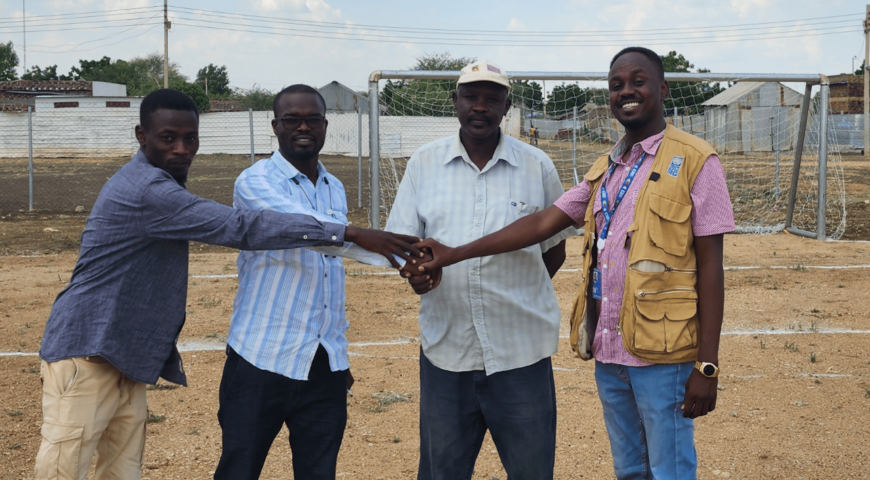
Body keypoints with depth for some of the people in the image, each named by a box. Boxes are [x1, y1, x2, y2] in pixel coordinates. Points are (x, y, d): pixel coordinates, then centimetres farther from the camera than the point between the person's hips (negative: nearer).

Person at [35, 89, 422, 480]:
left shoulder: (160, 186, 11)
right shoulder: (146, 191, -22)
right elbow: (242, 228, -29)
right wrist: (351, 234, -30)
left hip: (124, 360, 10)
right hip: (85, 355, -10)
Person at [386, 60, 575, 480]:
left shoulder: (537, 165, 2)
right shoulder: (424, 163, 5)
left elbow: (555, 247, 10)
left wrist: (517, 298, 4)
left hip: (521, 351, -1)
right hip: (444, 348, 1)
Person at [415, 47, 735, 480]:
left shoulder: (695, 161, -6)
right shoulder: (604, 170, 13)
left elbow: (710, 265, -9)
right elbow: (542, 223, 7)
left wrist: (706, 365, -13)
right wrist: (455, 254, -1)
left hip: (662, 355, -6)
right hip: (609, 352, 6)